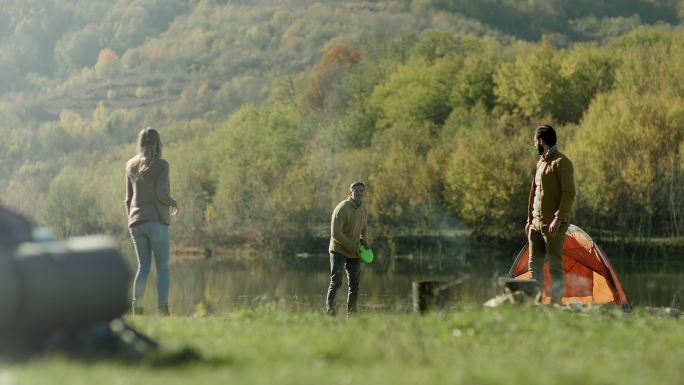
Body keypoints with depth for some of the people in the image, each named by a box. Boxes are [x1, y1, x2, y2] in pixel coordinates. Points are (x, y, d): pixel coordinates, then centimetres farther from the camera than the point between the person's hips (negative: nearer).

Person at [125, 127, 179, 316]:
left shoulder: (131, 166, 12)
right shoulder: (161, 165, -5)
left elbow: (128, 198, 14)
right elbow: (162, 195, -12)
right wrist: (174, 203, 7)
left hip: (136, 222, 5)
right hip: (156, 221, -5)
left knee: (143, 266, 10)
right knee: (163, 267, -3)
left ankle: (136, 309, 0)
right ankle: (163, 309, -14)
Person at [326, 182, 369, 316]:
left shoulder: (364, 209, 6)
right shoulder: (342, 209, -18)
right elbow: (335, 233, -22)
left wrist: (364, 240, 0)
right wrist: (353, 247, -20)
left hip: (354, 253, 7)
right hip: (339, 250, -7)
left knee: (355, 284, 7)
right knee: (336, 281, -19)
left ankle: (351, 313, 14)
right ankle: (330, 307, -18)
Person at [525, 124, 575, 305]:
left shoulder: (561, 162, -10)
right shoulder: (541, 162, 17)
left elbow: (569, 193, -17)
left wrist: (558, 219, -24)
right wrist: (530, 219, 20)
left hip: (553, 225, -9)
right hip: (537, 223, 9)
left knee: (555, 265, -6)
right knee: (534, 265, 9)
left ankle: (556, 303, -5)